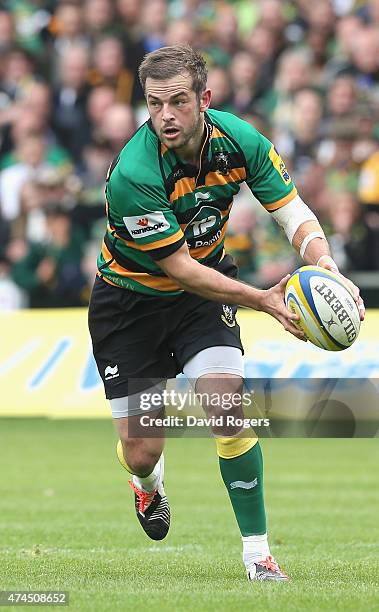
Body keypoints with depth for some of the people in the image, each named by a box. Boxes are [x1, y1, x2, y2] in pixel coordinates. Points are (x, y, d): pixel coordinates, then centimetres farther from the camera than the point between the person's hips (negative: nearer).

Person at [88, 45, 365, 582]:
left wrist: (324, 264, -34)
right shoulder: (133, 175, -33)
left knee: (226, 409, -19)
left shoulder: (239, 140, -18)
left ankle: (257, 550, -6)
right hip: (131, 299, -3)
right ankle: (149, 483, 41)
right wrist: (263, 300, -36)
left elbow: (295, 214, -13)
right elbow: (178, 268, -28)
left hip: (205, 284, 3)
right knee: (141, 452, 0)